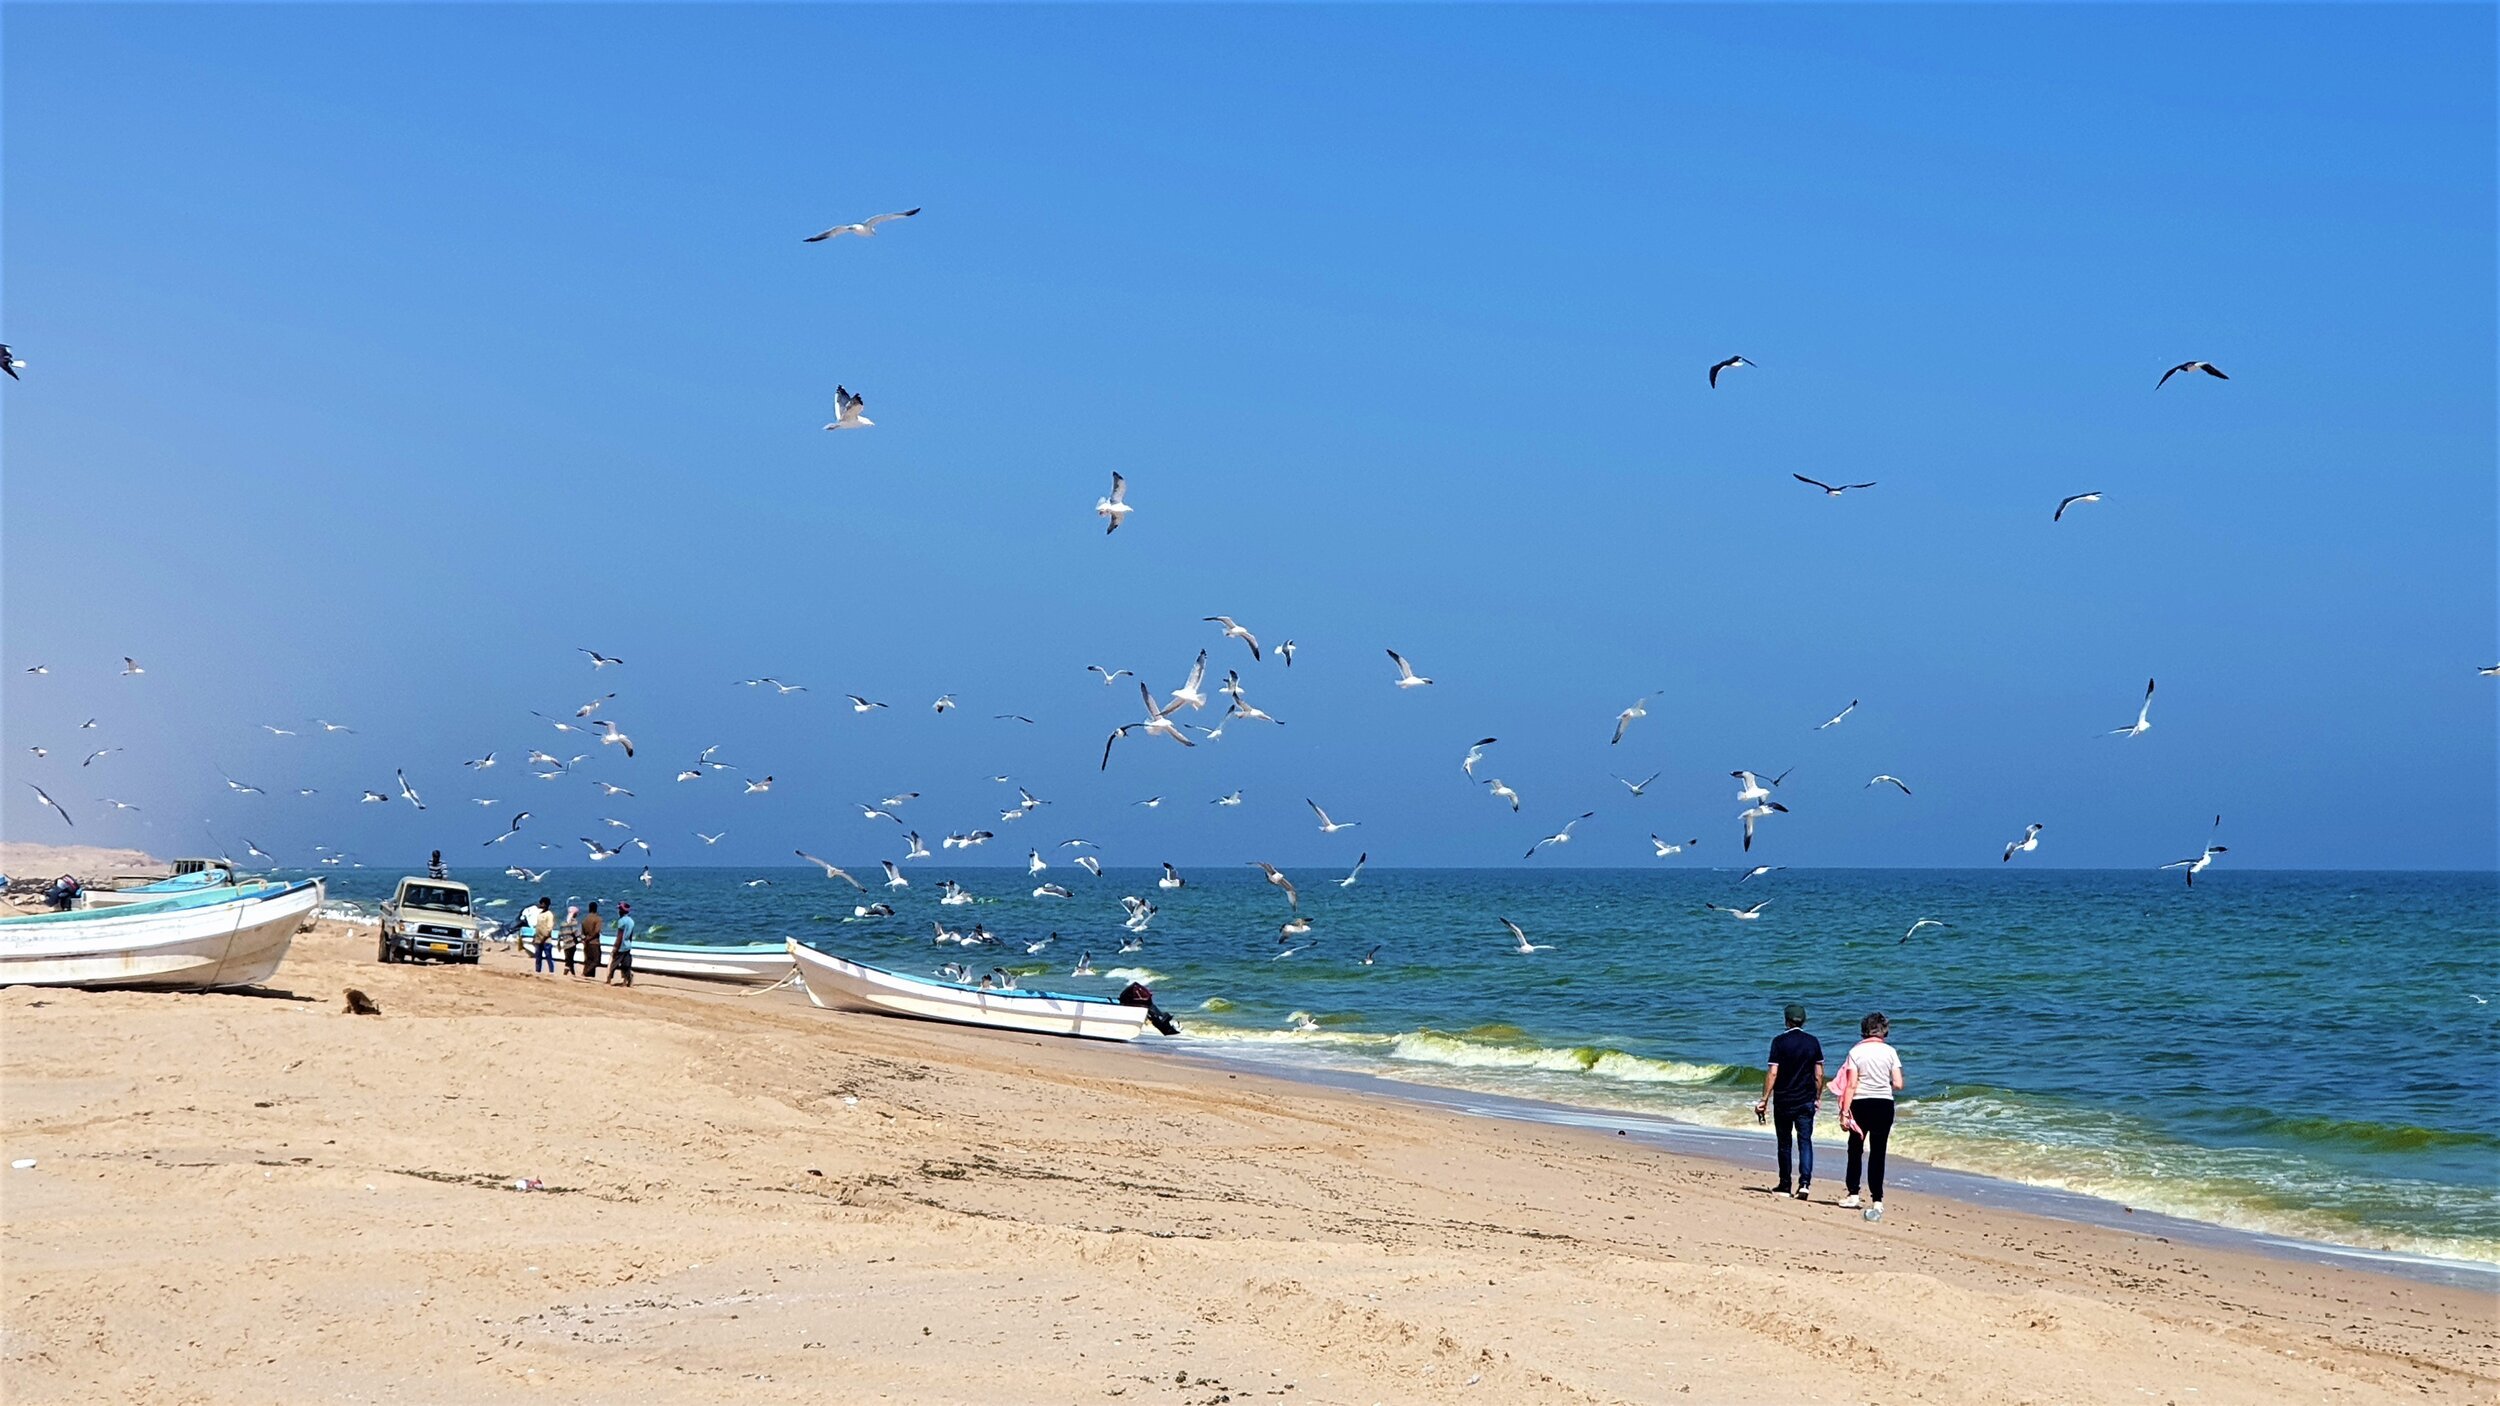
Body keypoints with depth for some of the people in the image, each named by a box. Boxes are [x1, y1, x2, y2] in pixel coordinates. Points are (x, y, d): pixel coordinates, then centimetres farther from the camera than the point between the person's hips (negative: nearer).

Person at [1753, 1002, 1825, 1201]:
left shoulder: (1780, 1041, -8)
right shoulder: (1813, 1042, 2)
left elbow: (1773, 1073, -11)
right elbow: (1819, 1074, 6)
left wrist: (1764, 1099, -6)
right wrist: (1818, 1097, 18)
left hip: (1783, 1101, -2)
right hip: (1806, 1101, 2)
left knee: (1784, 1143, 9)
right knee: (1805, 1141, 2)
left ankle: (1785, 1186, 15)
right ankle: (1805, 1182, -15)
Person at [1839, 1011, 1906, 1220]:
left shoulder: (1856, 1051, -4)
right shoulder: (1890, 1052, -1)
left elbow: (1851, 1085, -9)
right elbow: (1898, 1085, -3)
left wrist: (1845, 1111, -7)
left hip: (1861, 1104, -1)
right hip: (1884, 1105, 1)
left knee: (1855, 1150, 16)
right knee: (1877, 1154, 3)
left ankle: (1853, 1194, 21)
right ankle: (1876, 1201, -3)